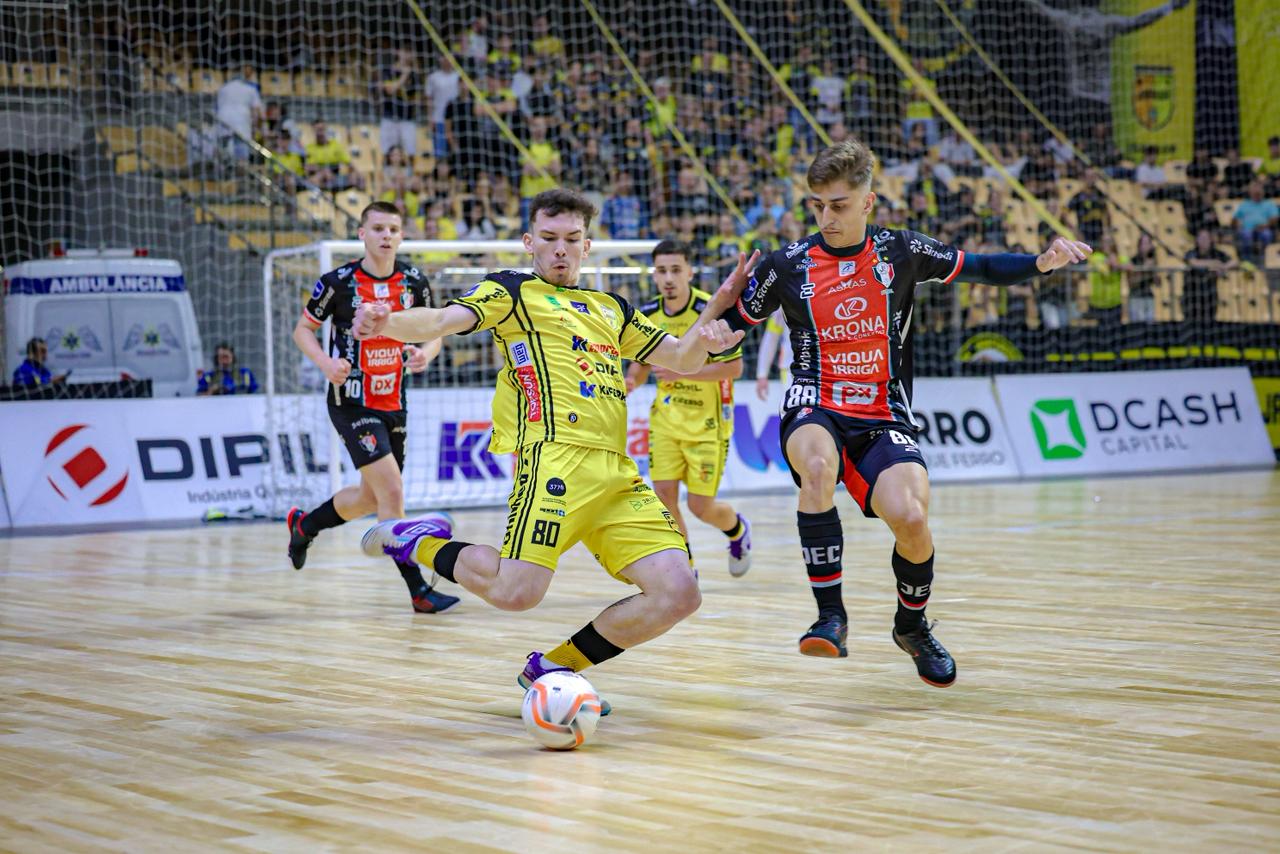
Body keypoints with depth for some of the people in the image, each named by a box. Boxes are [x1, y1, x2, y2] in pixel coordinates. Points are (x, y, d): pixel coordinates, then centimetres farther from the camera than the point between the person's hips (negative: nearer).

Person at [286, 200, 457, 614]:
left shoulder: (414, 283, 1)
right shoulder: (338, 281, -9)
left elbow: (433, 332, 12)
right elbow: (303, 329, 1)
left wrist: (425, 353, -12)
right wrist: (327, 363, -18)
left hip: (392, 403, 6)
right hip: (351, 403, -6)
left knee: (371, 498, 16)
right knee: (392, 493, -15)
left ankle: (304, 524, 43)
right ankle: (418, 589, -9)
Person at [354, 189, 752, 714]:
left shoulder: (612, 308, 28)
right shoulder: (512, 291, 11)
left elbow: (680, 360, 32)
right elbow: (444, 321, -5)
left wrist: (706, 326, 11)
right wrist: (389, 323, -26)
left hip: (618, 473, 6)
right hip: (556, 458, -6)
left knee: (679, 595, -6)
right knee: (516, 592, -24)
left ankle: (552, 668, 9)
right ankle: (417, 540, 6)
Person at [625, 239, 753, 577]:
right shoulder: (648, 314, -1)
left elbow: (734, 367, -18)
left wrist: (684, 372, -27)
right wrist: (633, 380, -9)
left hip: (707, 421, -4)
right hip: (666, 418, 5)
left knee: (700, 507, -2)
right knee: (664, 494, -7)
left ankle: (738, 530, 33)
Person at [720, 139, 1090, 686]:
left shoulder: (900, 252, 4)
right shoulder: (787, 265, 1)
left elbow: (978, 268, 12)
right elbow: (732, 323, 11)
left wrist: (1043, 262, -3)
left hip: (883, 417, 1)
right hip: (815, 409, -1)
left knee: (910, 518, -24)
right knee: (817, 463, -38)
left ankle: (912, 627, 10)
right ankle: (831, 619, -31)